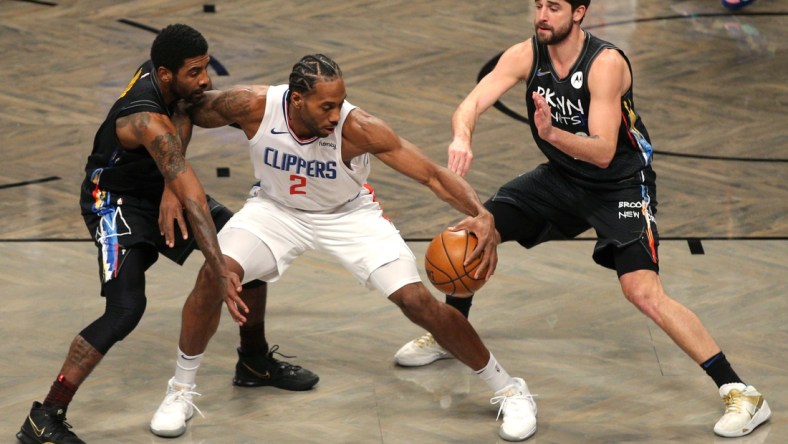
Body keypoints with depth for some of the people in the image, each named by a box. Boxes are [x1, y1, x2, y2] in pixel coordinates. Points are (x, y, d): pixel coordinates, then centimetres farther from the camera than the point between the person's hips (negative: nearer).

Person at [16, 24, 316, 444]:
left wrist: (171, 191, -28)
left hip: (160, 188, 9)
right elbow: (190, 194, -43)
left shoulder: (165, 74, -14)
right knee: (126, 310, -25)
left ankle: (255, 361, 29)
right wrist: (218, 270, -48)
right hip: (116, 200, -9)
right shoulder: (147, 120, -37)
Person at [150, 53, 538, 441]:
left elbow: (432, 175, -31)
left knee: (417, 301, -13)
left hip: (348, 214, -1)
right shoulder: (254, 107, -30)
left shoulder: (357, 129, -34)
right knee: (213, 276, -23)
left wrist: (481, 215, -47)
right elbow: (192, 111, -8)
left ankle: (509, 391, 8)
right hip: (276, 209, 2)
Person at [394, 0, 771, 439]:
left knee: (643, 291, -23)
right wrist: (463, 136, -43)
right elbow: (470, 105, -20)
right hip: (563, 177, 6)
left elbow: (603, 153, -31)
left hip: (621, 184, -6)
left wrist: (553, 134, -49)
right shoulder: (526, 56, -11)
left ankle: (742, 394, -19)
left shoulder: (606, 63, -26)